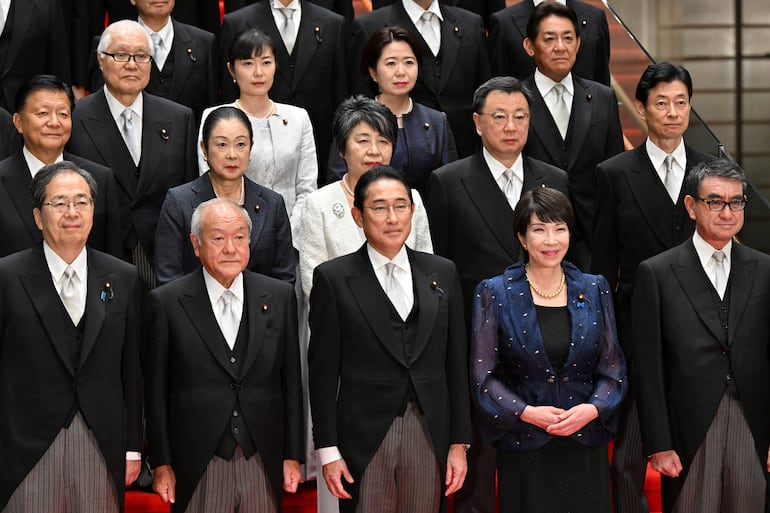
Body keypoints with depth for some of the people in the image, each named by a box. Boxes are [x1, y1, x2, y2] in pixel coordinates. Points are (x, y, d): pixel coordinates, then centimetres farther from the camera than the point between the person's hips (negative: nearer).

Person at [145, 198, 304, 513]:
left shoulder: (280, 297, 5)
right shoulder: (167, 303, -3)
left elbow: (291, 381, 8)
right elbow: (156, 391, 0)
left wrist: (293, 455, 6)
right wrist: (161, 464, -1)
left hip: (264, 463, 2)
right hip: (198, 470, -2)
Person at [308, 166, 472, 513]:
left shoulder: (441, 273, 8)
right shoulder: (333, 279, -1)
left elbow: (456, 364, 9)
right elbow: (323, 372, -1)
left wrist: (459, 443, 5)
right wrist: (328, 451, -5)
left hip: (429, 436, 3)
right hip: (364, 440, -3)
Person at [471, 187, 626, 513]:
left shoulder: (594, 289, 7)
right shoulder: (494, 294, 0)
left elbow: (613, 368, 8)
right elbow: (483, 375, -2)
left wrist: (592, 408, -10)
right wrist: (526, 412, -15)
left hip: (586, 447, 2)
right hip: (523, 447, -2)